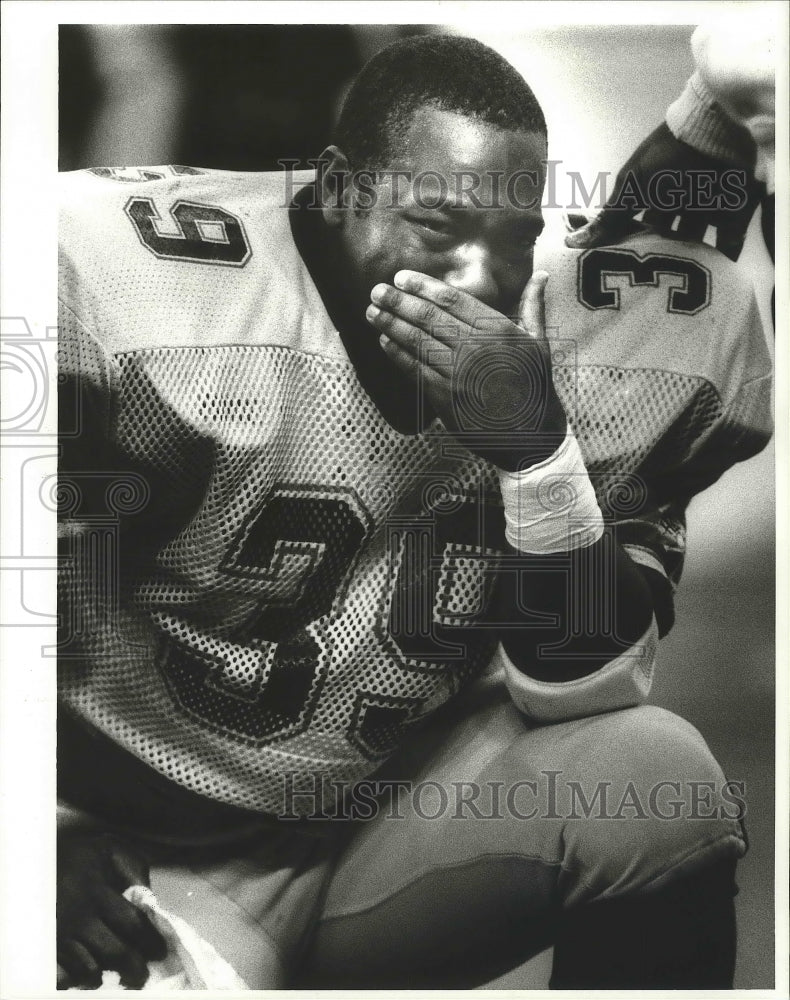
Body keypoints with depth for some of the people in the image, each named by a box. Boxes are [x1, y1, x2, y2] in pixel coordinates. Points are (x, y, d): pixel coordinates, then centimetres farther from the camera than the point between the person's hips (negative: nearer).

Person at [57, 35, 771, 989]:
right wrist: (44, 826, -16)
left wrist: (534, 449, -24)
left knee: (654, 775, -17)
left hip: (397, 815, 3)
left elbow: (582, 692, -10)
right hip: (142, 858, -2)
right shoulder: (135, 282, -20)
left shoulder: (574, 349, -8)